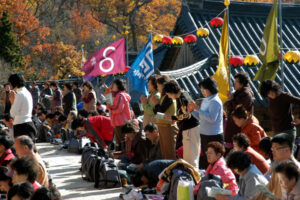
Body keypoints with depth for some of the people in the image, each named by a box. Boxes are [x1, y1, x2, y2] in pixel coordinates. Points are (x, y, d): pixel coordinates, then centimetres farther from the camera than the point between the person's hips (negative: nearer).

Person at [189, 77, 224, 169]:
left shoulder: (215, 101, -15)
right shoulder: (205, 100, 12)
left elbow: (211, 118, -26)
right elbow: (201, 117, 20)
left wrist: (198, 108, -24)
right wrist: (193, 110, 4)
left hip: (214, 136, -9)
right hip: (204, 135, 9)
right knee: (204, 161, 15)